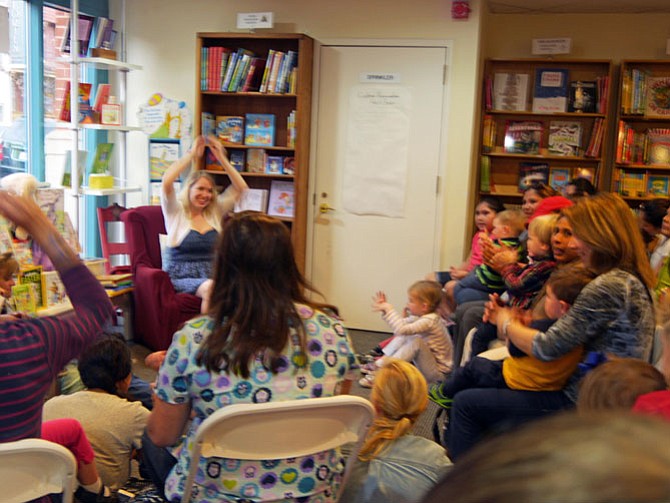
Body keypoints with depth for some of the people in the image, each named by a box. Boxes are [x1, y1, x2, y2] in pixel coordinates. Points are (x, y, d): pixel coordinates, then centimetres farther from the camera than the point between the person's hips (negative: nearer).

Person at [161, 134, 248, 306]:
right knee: (210, 287, -38)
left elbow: (240, 187, 11)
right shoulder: (176, 212, 6)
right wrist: (191, 154, -5)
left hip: (212, 276, 4)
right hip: (182, 279, -3)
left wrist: (221, 157, 5)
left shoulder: (215, 211, 17)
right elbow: (166, 182, -12)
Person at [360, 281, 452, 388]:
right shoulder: (420, 317, 1)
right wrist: (385, 309, 3)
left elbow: (402, 329, -36)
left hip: (438, 373, -9)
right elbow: (402, 324, 12)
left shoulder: (429, 321, -25)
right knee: (403, 337, 6)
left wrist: (389, 309, -27)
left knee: (416, 341, -29)